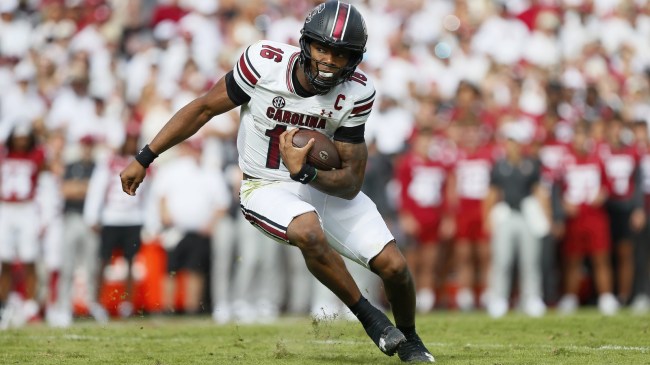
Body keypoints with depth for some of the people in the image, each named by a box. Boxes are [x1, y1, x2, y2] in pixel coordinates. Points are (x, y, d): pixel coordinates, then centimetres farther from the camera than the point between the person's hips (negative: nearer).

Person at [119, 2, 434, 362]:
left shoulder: (355, 93, -16)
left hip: (326, 184, 3)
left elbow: (351, 184, -14)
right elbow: (204, 108, -8)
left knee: (393, 267, -9)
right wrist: (143, 159, -6)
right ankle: (370, 318, -13)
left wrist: (305, 172, -34)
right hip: (268, 189, -2)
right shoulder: (264, 62, -21)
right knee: (310, 233, -35)